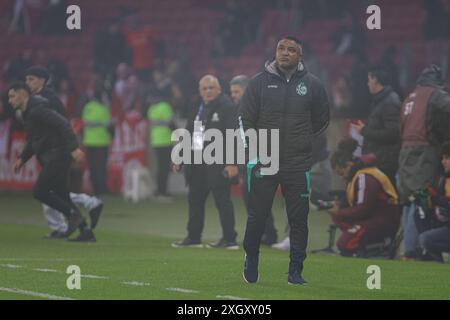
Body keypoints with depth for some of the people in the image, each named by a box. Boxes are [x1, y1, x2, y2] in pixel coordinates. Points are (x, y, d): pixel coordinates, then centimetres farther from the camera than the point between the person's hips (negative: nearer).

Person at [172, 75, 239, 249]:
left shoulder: (227, 108, -8)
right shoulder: (198, 109, 18)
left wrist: (232, 163, -23)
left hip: (217, 164, -9)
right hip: (197, 162, 9)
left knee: (222, 200, -6)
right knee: (195, 200, 13)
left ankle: (229, 239, -3)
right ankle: (193, 237, 21)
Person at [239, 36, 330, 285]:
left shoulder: (311, 85, 4)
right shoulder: (260, 82, 1)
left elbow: (322, 120, 18)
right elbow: (245, 119, 3)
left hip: (298, 164, 1)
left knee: (299, 219, 1)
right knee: (257, 216, 3)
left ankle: (295, 271, 8)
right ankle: (251, 258, 25)